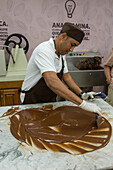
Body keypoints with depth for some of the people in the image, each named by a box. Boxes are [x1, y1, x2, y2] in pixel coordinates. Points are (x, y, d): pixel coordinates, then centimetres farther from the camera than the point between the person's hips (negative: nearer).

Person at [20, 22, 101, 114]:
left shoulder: (61, 53, 1)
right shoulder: (44, 50, -27)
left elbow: (66, 75, 10)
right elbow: (52, 82, -40)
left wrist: (82, 94, 0)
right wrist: (82, 103, -42)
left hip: (51, 100, 7)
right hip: (32, 102, -7)